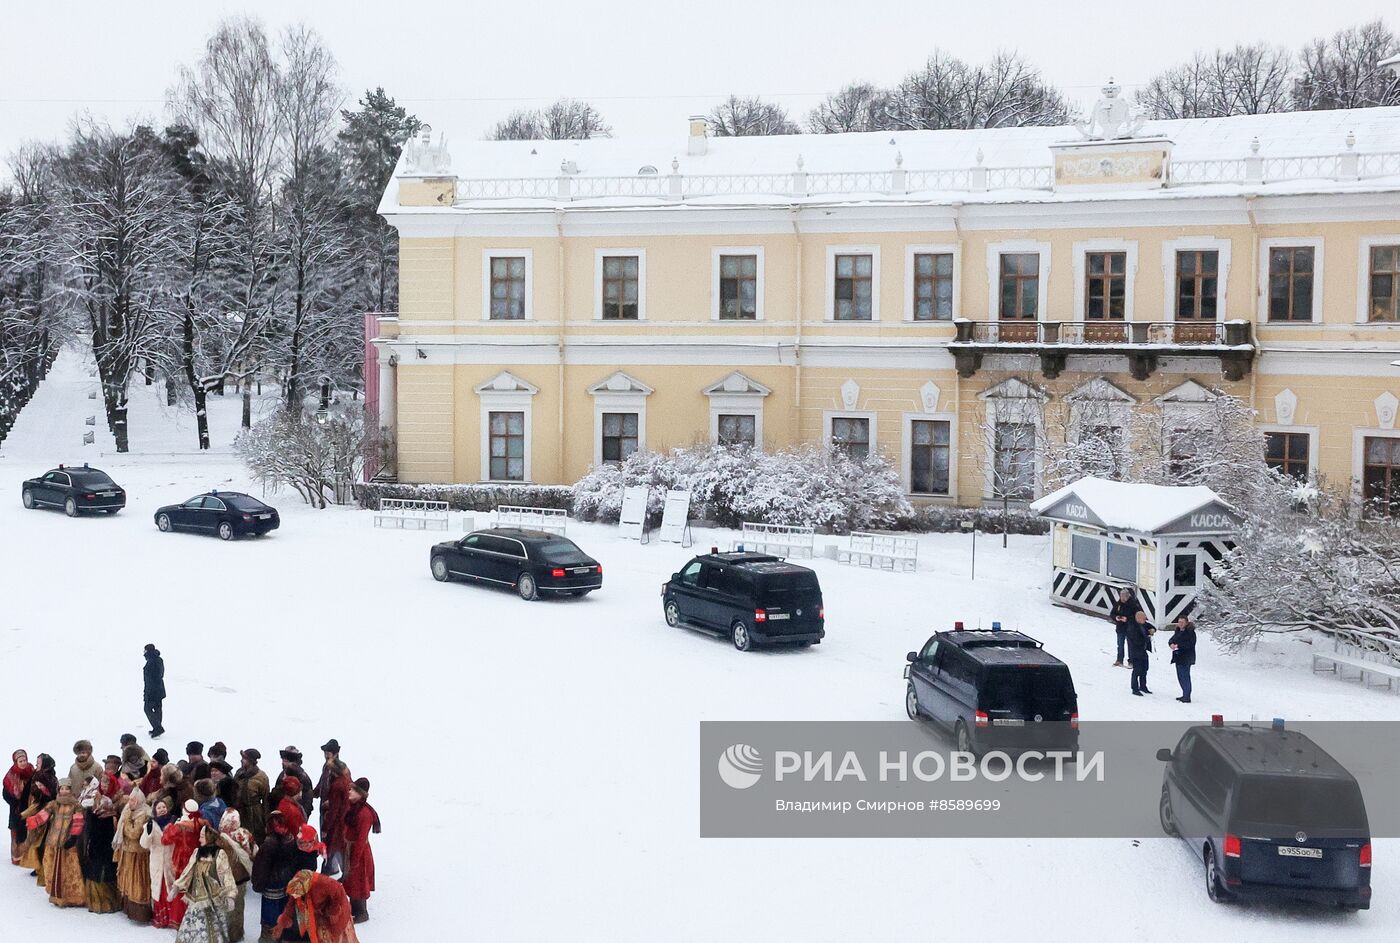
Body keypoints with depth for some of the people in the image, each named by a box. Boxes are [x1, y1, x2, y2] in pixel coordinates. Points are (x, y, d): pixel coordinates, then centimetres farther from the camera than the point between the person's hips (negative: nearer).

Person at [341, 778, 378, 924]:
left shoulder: (365, 813, -29)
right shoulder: (353, 806, -2)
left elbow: (361, 839, -25)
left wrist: (354, 861, -20)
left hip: (359, 851, -9)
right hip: (349, 848, 9)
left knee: (357, 881, 6)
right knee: (350, 879, 22)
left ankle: (362, 913, 23)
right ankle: (354, 907, 40)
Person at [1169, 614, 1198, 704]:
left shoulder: (1190, 632, -12)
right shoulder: (1178, 631, 15)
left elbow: (1190, 644, -21)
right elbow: (1171, 640, 15)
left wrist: (1178, 646, -25)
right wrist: (1171, 644, -9)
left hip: (1186, 658, -9)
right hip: (1178, 657, 9)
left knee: (1185, 677, -9)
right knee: (1180, 677, 15)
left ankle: (1187, 697, -6)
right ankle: (1185, 695, 25)